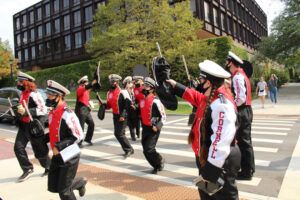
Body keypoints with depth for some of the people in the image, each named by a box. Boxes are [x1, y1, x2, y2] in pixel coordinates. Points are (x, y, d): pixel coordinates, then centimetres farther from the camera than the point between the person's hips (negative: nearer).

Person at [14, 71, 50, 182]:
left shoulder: (34, 94, -19)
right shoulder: (23, 94, 9)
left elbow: (43, 110, -25)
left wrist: (26, 112, -29)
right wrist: (19, 111, 8)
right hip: (24, 125, 8)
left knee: (39, 150, 4)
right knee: (18, 148, 3)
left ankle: (49, 167, 26)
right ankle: (28, 169, 17)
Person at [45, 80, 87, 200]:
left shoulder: (67, 114, -23)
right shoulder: (52, 112, 4)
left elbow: (78, 136, -22)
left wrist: (59, 147, -23)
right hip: (57, 155, 8)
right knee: (52, 187, 17)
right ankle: (80, 183, 37)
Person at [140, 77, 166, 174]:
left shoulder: (155, 101, -18)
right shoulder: (142, 100, 6)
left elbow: (163, 116, -15)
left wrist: (157, 126, -22)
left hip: (153, 129, -8)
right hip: (145, 128, 8)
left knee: (149, 149, -12)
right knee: (145, 150, 11)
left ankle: (160, 161, 16)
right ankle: (156, 166, 32)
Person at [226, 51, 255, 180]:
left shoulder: (237, 77, -17)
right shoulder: (241, 75, 15)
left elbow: (241, 98, -25)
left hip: (241, 112, -10)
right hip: (245, 111, 10)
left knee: (243, 142, -1)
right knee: (245, 141, 17)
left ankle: (246, 172, 10)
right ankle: (249, 168, 30)